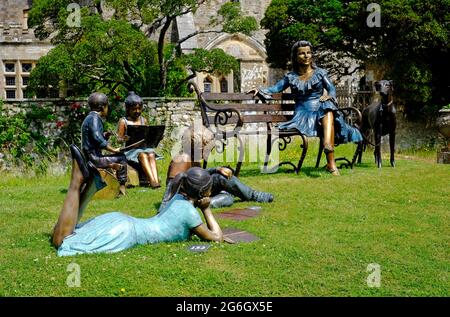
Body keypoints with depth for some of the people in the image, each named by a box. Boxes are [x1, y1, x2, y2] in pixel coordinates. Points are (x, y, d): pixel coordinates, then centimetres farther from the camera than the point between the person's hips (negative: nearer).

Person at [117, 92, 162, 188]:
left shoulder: (143, 120, 17)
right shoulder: (123, 121, 4)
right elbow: (119, 139, -1)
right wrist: (124, 139, -24)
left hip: (144, 147, 4)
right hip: (130, 149, -3)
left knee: (151, 154, -29)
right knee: (142, 155, -33)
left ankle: (156, 180, -43)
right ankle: (151, 180, -42)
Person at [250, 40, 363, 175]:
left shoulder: (320, 73, 18)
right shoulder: (291, 77, 19)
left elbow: (332, 89, 9)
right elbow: (274, 89, 13)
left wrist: (329, 96, -15)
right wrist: (260, 90, -5)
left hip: (321, 111, 0)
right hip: (303, 113, 1)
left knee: (327, 105, -38)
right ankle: (331, 163, -46)